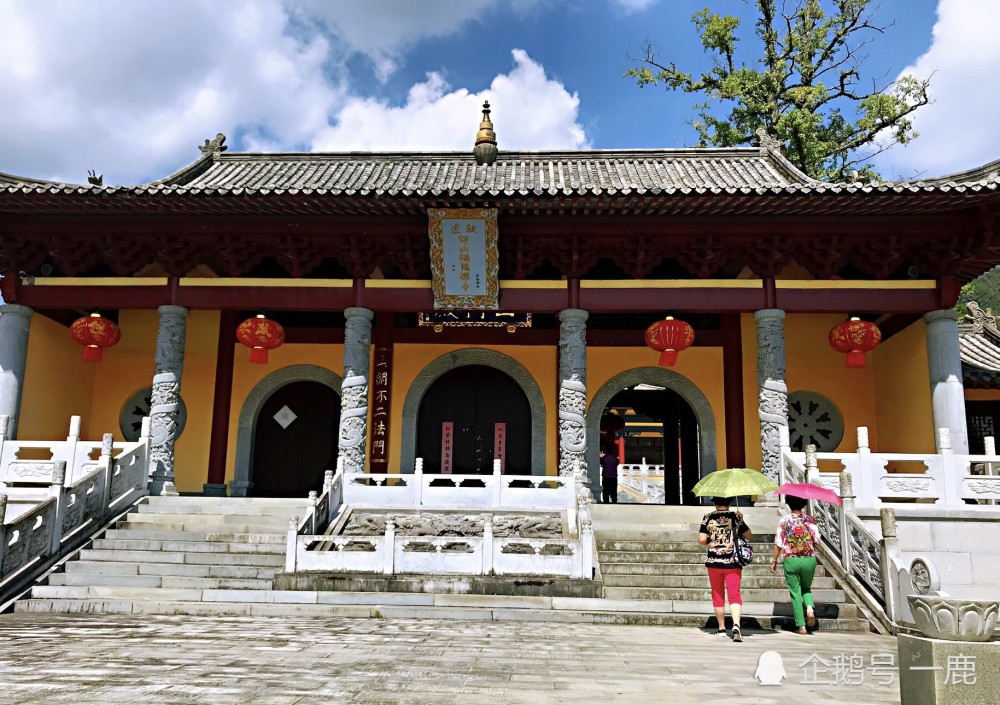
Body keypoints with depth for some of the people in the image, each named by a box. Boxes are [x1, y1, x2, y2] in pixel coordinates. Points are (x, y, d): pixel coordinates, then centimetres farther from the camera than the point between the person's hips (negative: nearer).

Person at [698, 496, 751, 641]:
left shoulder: (708, 518, -1)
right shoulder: (736, 517, -1)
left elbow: (701, 540, -6)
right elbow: (749, 536, 6)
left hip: (713, 562, 1)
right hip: (732, 563, -1)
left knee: (718, 595, 14)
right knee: (734, 594, -2)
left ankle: (721, 628, 20)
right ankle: (736, 624, -23)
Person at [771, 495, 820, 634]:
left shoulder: (784, 521, -4)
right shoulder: (810, 519, 0)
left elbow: (778, 543, -4)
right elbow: (816, 540, -4)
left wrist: (774, 561, 4)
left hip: (791, 560, -2)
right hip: (810, 560, 2)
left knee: (795, 592, 7)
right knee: (806, 588, 23)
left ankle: (801, 626, 5)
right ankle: (810, 608, -7)